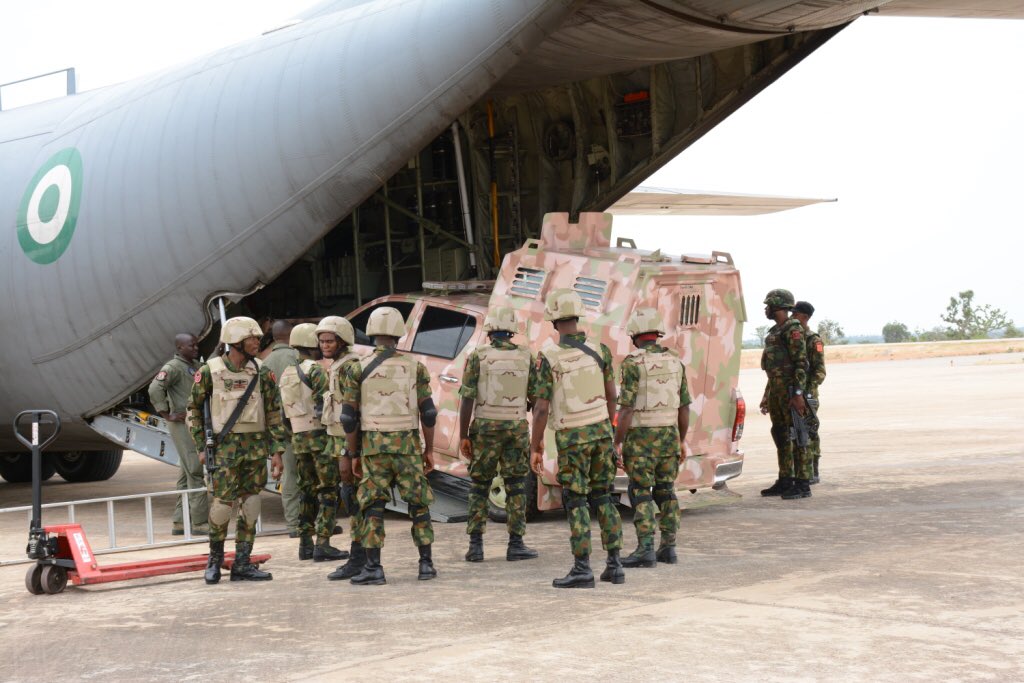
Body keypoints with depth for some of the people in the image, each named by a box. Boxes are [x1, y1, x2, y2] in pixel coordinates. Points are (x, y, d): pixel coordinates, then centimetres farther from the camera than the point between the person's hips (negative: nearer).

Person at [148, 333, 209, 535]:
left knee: (186, 476, 11)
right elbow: (155, 389, -24)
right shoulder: (173, 367, -11)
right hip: (183, 426, -9)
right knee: (196, 474, -10)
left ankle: (180, 522, 16)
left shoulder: (194, 367, 17)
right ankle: (199, 523, -8)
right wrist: (167, 415, -20)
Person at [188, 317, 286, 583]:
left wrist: (277, 451, 0)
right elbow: (194, 410, 4)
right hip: (225, 448, -3)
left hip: (256, 447, 3)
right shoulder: (209, 371, -3)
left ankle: (242, 564, 10)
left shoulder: (262, 373, 4)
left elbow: (274, 414, 6)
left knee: (250, 504, 2)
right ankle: (215, 558, 16)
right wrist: (201, 447, 0)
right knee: (221, 502, -6)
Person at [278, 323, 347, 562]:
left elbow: (283, 410, 15)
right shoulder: (314, 369, -11)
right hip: (320, 435, -8)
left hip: (298, 437, 8)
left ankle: (305, 544, 13)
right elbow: (325, 402, -19)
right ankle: (323, 545, -10)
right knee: (329, 491, -5)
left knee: (307, 490, 13)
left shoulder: (286, 374, 14)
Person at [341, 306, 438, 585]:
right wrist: (429, 450, 7)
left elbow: (349, 418, -2)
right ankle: (426, 564, 10)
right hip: (407, 445, 0)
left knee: (373, 507, 3)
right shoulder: (415, 367, 0)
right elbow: (428, 413, -2)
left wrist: (354, 454, 7)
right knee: (419, 504, 9)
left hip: (372, 447, 0)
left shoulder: (357, 369, -2)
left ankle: (373, 567, -2)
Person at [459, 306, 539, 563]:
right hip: (517, 428, 1)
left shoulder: (477, 357, -6)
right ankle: (515, 545, 4)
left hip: (485, 428, -1)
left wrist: (463, 436, -4)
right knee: (516, 487, 7)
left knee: (479, 487, 8)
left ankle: (476, 545, 5)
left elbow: (467, 399, -9)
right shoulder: (526, 357, 1)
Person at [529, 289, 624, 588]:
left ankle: (582, 569, 0)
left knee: (575, 502, 1)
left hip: (571, 437, -4)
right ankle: (614, 565, 13)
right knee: (603, 497, 12)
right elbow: (611, 397, 8)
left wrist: (535, 447, -5)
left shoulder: (548, 356, -12)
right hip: (601, 430, 4)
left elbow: (542, 408, -13)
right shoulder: (600, 350, 1)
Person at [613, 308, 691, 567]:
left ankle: (645, 550, -6)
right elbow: (684, 407, 10)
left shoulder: (633, 363, -11)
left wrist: (617, 443, -12)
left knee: (641, 494, -2)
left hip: (641, 438, -6)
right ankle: (668, 548, 15)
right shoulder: (675, 362, 7)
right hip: (669, 435, 6)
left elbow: (626, 408, -16)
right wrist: (682, 440, 19)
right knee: (666, 492, 13)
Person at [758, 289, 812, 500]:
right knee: (780, 436, 13)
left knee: (797, 437, -8)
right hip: (776, 389, 10)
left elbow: (801, 363, -17)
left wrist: (797, 394, -23)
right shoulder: (775, 331, 19)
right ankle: (785, 482, 20)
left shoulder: (793, 329, -10)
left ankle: (802, 485, -6)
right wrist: (766, 395, 24)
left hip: (790, 389, -10)